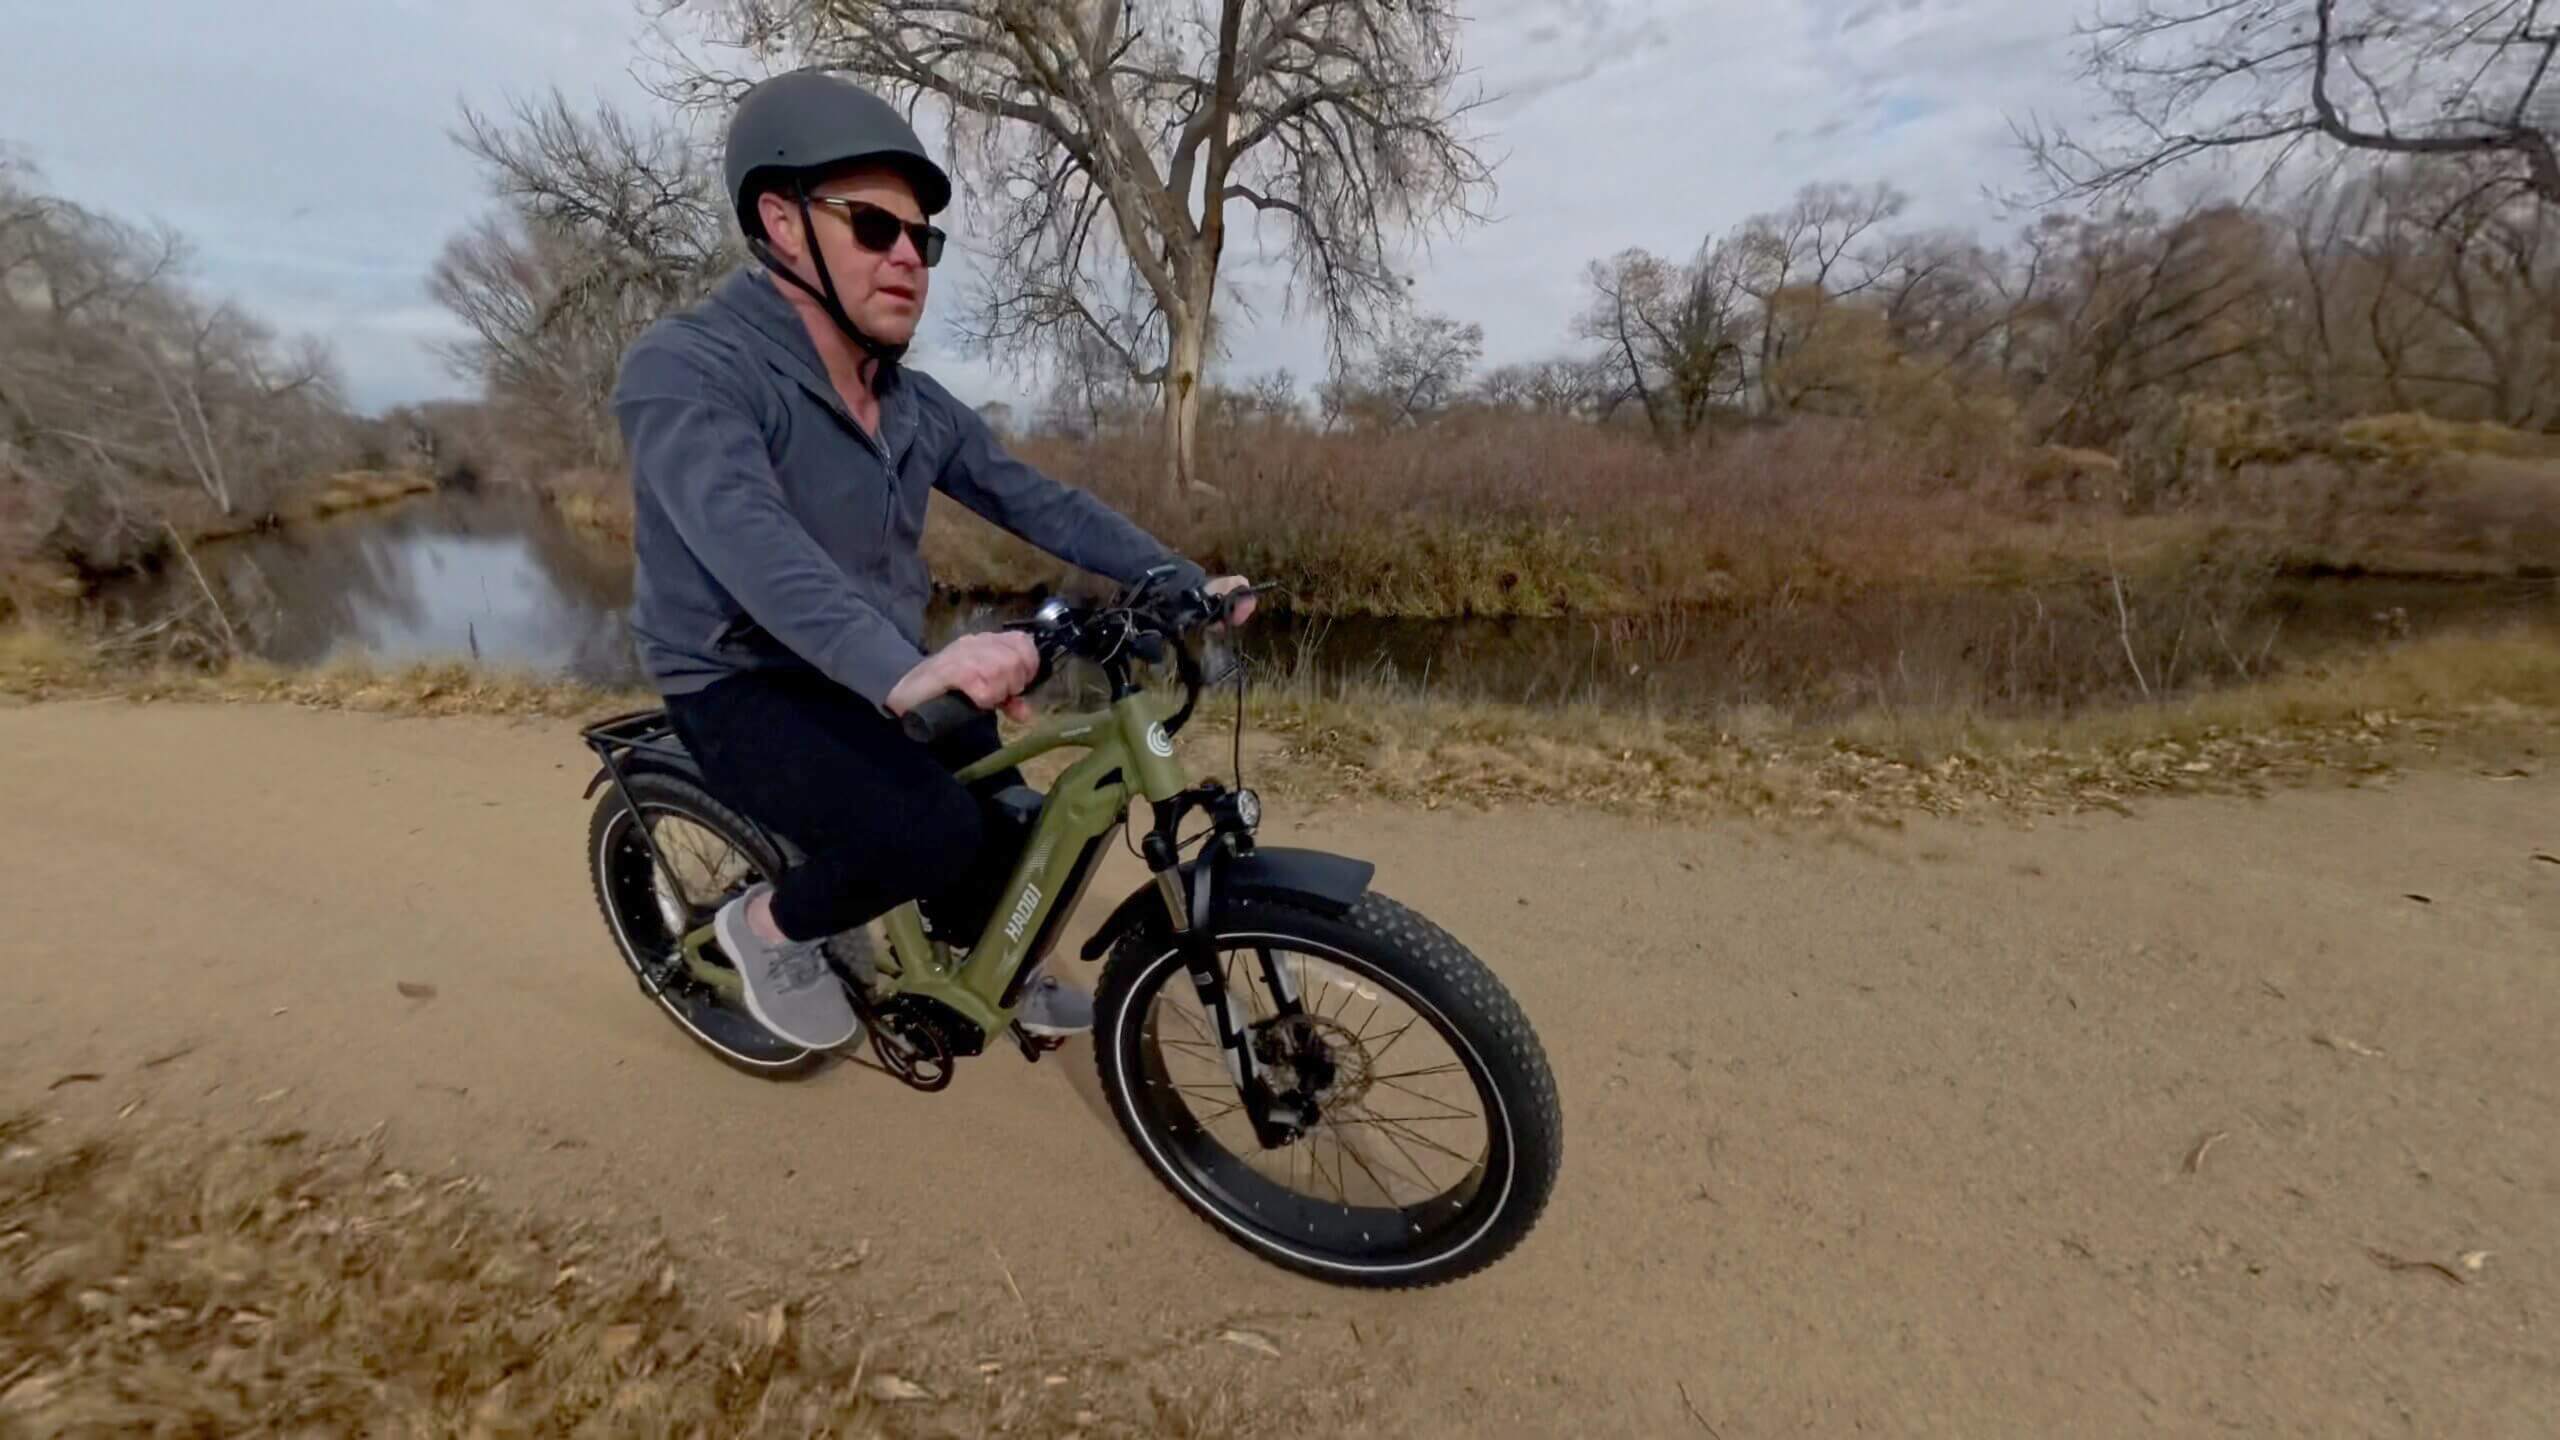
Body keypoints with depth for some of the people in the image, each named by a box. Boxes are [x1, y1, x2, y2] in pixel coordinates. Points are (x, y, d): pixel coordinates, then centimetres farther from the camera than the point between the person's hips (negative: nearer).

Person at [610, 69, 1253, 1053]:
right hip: (748, 690, -6)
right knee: (934, 835, -28)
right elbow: (753, 543, -36)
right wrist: (907, 671, -53)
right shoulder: (687, 369, -18)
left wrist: (1187, 584, -6)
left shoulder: (917, 407, 3)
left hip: (882, 684, 7)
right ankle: (773, 923, 5)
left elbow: (1039, 503, 2)